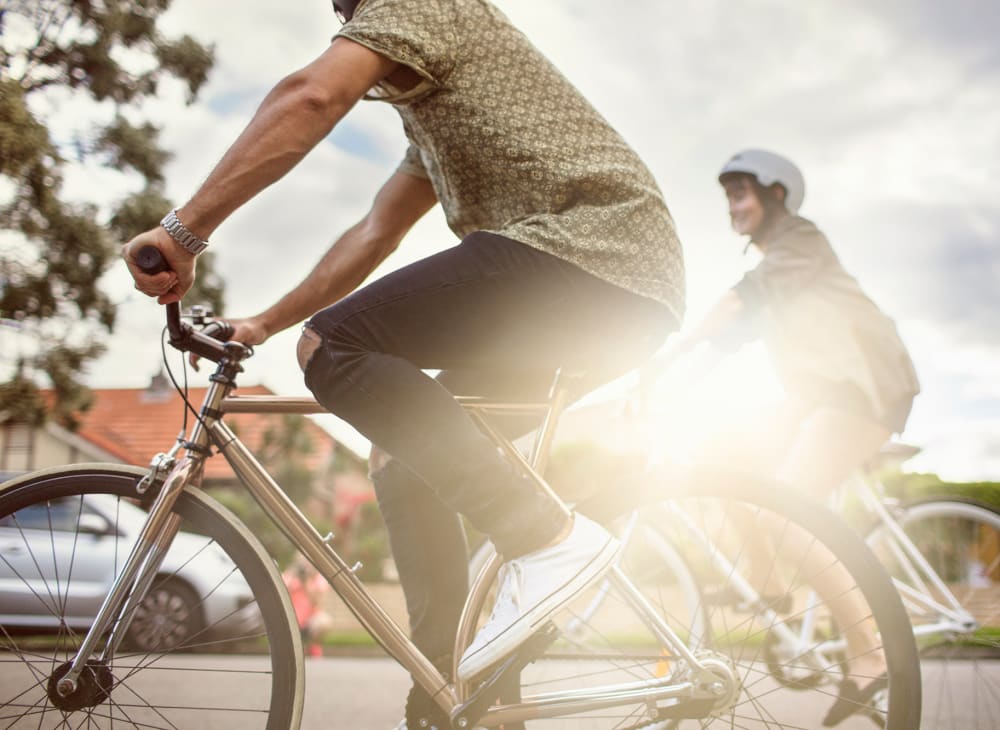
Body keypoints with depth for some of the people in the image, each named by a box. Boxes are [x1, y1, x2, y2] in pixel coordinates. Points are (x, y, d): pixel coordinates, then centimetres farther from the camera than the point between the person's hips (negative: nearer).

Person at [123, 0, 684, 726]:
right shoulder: (429, 108, 34)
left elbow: (310, 96, -17)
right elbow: (375, 232, 34)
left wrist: (184, 230, -17)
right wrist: (263, 324, 32)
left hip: (589, 244, -10)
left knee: (333, 344, -18)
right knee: (405, 456, 12)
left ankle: (550, 539, -20)